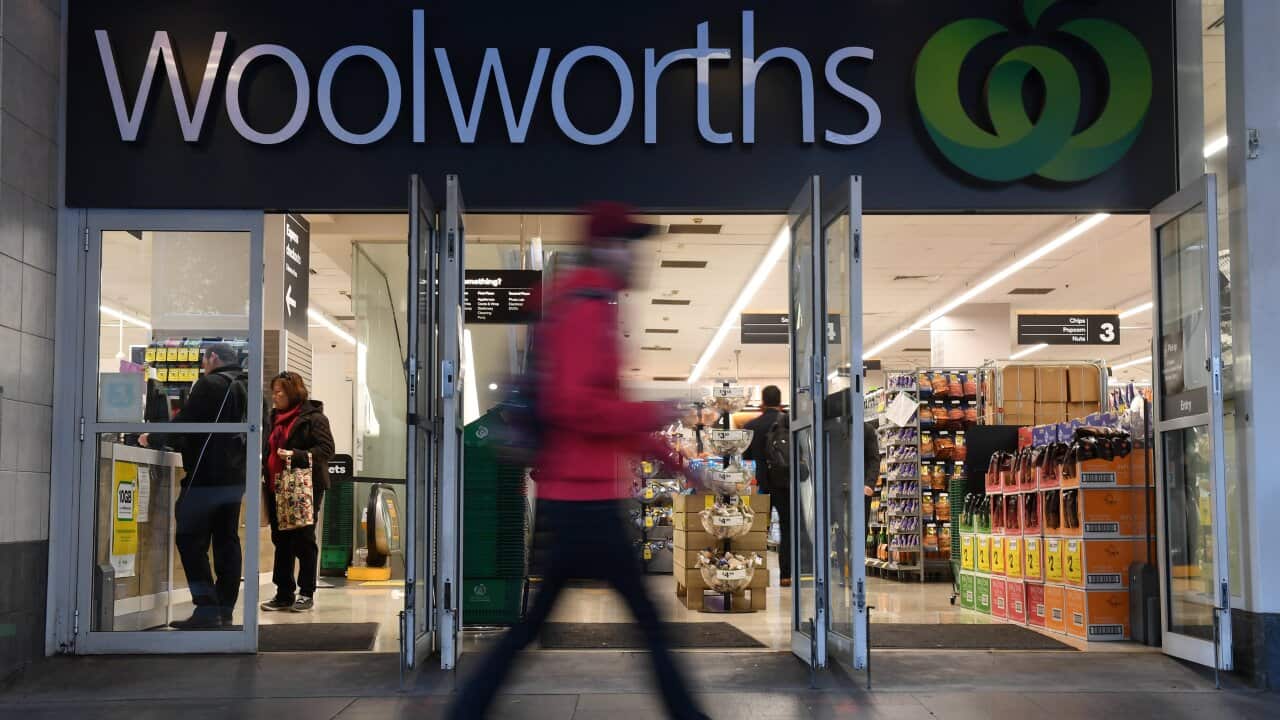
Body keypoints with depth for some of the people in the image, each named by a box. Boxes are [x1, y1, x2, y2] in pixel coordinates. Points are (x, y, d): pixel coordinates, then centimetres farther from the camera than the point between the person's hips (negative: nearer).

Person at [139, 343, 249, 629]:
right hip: (236, 478, 8)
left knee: (190, 541, -3)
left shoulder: (210, 384, -10)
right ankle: (224, 611, 9)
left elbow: (184, 423, -13)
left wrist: (152, 439, 5)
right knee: (227, 542, 9)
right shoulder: (247, 388, 15)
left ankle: (207, 610, -10)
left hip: (206, 477, -8)